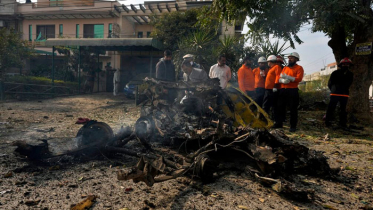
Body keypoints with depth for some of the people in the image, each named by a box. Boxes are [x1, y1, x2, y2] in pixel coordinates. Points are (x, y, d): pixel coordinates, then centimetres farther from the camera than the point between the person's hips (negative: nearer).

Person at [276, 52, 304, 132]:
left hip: (293, 90, -5)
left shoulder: (299, 68, 2)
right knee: (281, 107, 8)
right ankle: (279, 123, 19)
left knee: (293, 109, 0)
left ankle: (293, 126, 6)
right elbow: (279, 78, 9)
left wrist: (288, 77, -21)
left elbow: (299, 79, -13)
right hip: (283, 90, 5)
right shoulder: (285, 68, 17)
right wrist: (283, 80, -14)